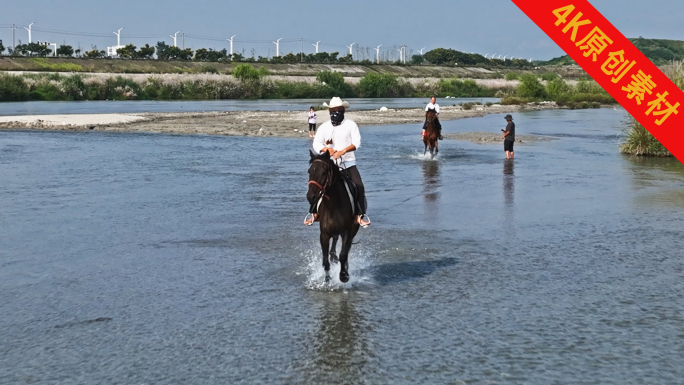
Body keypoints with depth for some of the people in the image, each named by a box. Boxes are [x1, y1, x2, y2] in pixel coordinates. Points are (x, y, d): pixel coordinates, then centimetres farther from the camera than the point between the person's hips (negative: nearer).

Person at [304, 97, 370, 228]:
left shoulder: (351, 125, 2)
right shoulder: (324, 127, 9)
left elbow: (357, 143, -10)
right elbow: (316, 144, 2)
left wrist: (343, 151, -25)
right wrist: (326, 149, -20)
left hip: (348, 163, -2)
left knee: (358, 188, -14)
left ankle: (360, 215, 0)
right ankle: (316, 213, 17)